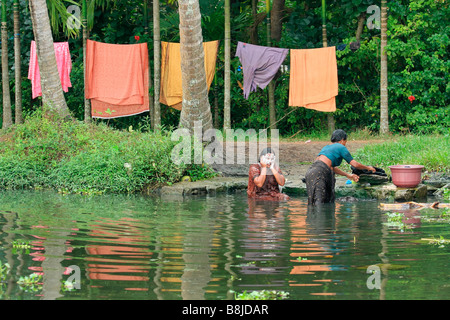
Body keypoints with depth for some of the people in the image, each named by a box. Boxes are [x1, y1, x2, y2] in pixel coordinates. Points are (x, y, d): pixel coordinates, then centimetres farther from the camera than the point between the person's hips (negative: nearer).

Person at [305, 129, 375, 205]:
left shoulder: (326, 147, 28)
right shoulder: (341, 147, 5)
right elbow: (355, 164, 9)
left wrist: (348, 175, 40)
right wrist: (368, 167, 26)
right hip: (319, 173, -8)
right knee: (319, 202, -14)